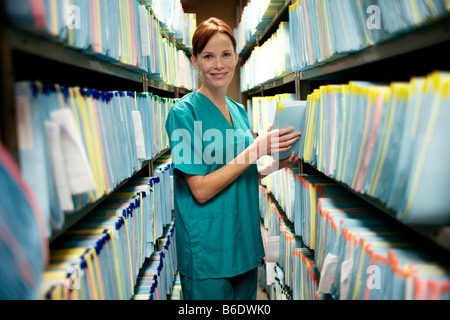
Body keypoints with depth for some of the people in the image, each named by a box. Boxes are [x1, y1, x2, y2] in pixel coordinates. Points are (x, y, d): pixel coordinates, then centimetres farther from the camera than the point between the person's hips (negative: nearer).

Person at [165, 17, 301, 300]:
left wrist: (275, 166, -2)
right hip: (207, 253, -7)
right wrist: (257, 148, -22)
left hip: (245, 243, 7)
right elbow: (201, 190, -19)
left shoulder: (239, 111, 7)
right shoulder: (184, 112, -14)